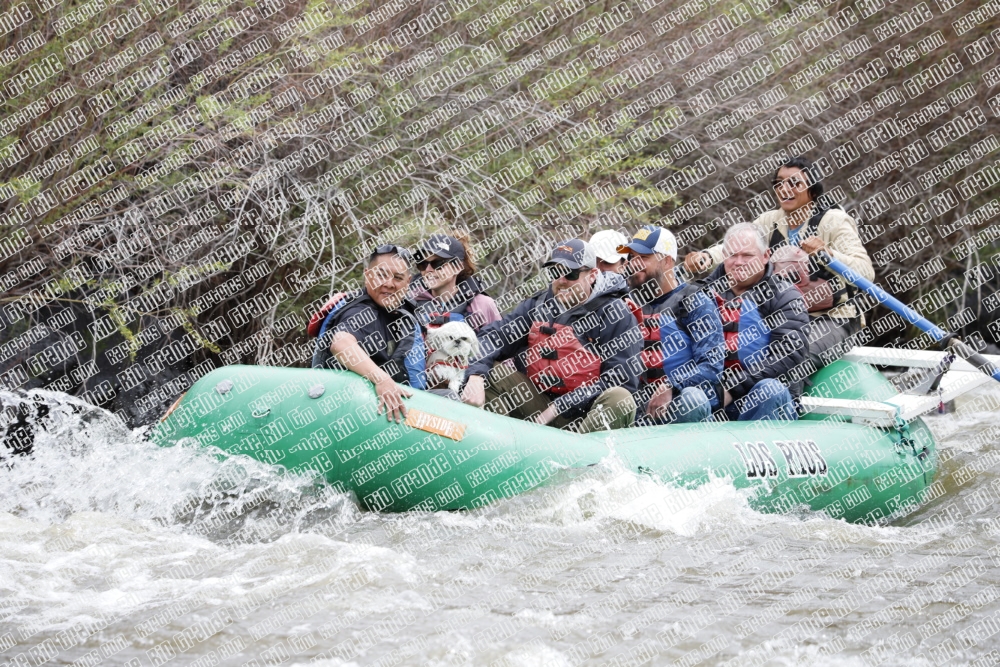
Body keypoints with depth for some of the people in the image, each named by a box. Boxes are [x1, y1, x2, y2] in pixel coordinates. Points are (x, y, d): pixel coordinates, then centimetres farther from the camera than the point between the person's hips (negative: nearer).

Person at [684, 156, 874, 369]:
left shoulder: (833, 220, -7)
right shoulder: (771, 221, 8)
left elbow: (866, 272, -19)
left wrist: (828, 253, -36)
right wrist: (706, 256, -31)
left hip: (832, 319, -5)